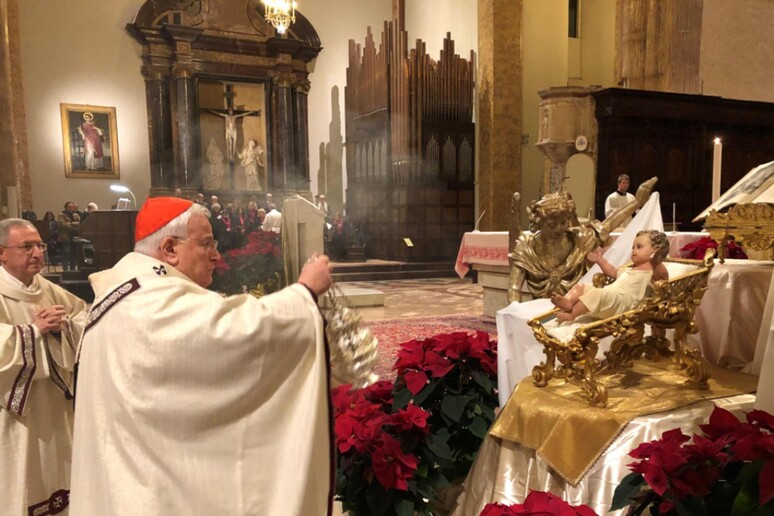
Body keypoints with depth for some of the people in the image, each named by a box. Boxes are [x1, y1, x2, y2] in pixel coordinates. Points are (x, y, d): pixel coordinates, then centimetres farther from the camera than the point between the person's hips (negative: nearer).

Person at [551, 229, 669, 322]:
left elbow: (664, 277, -19)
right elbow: (613, 272, 44)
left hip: (621, 301, -10)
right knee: (581, 286, 5)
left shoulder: (651, 270, 1)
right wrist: (600, 260, 36)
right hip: (607, 297, 10)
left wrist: (657, 261, -35)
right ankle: (567, 303, -26)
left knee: (596, 292, -36)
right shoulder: (629, 270, 31)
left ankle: (572, 313, -35)